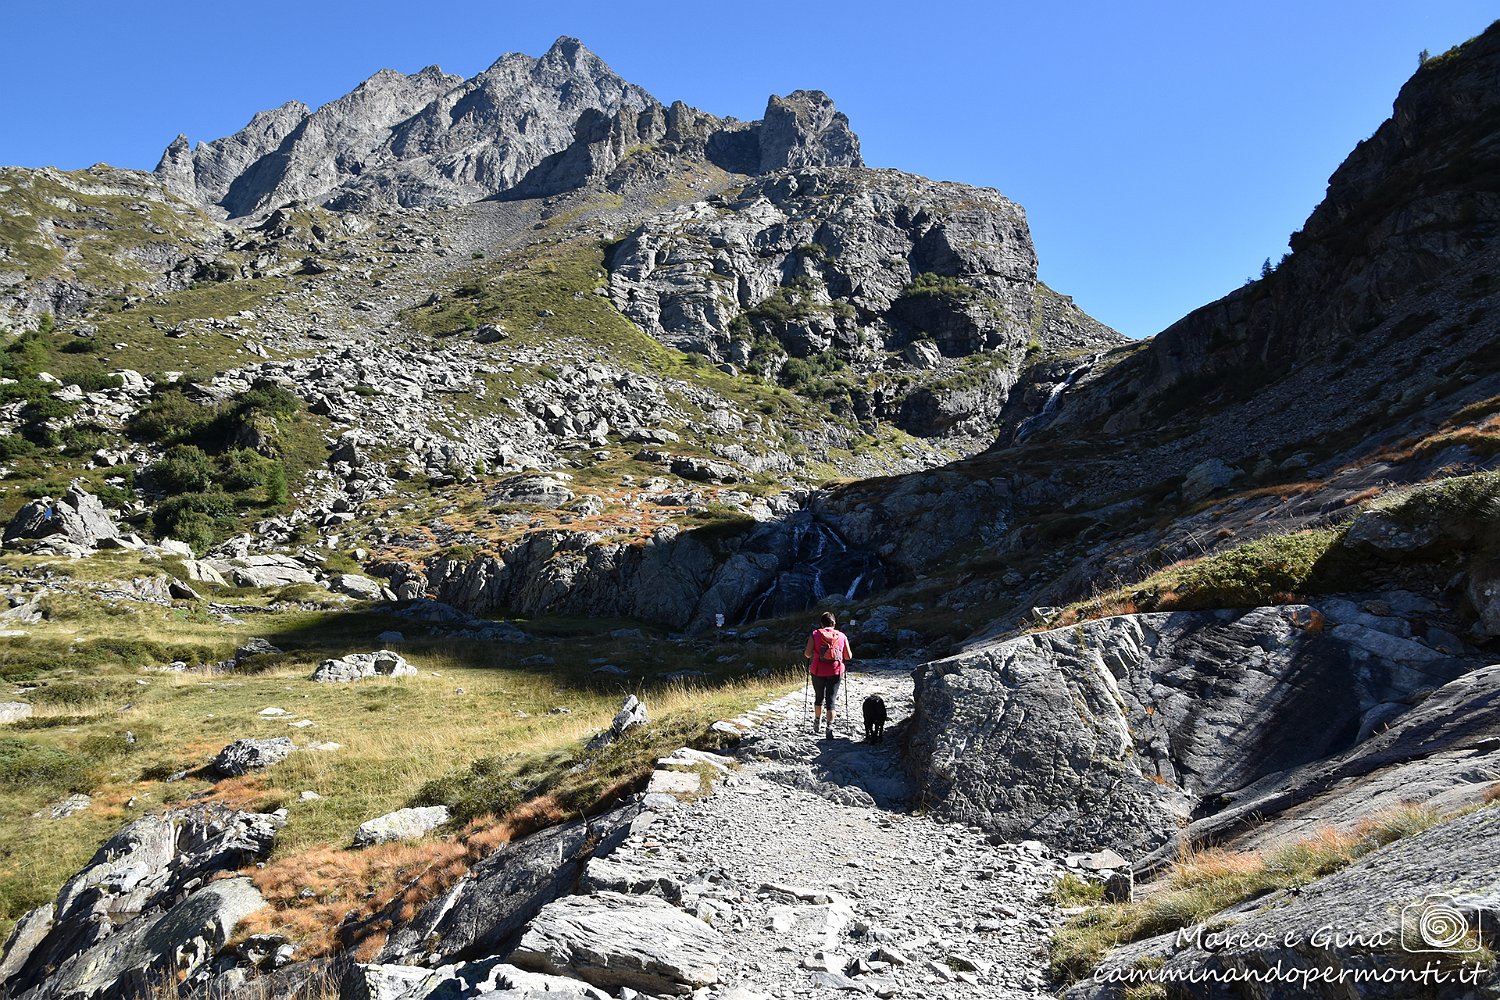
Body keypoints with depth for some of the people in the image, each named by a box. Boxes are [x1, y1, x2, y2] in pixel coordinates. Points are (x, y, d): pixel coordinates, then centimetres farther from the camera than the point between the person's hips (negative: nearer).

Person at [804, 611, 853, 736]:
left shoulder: (815, 634, -3)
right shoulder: (842, 636, 2)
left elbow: (808, 653, -9)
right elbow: (849, 657, 4)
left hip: (818, 672, 0)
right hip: (835, 672, 0)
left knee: (819, 697, 21)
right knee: (831, 699, 2)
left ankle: (817, 721, 35)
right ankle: (830, 725, -12)